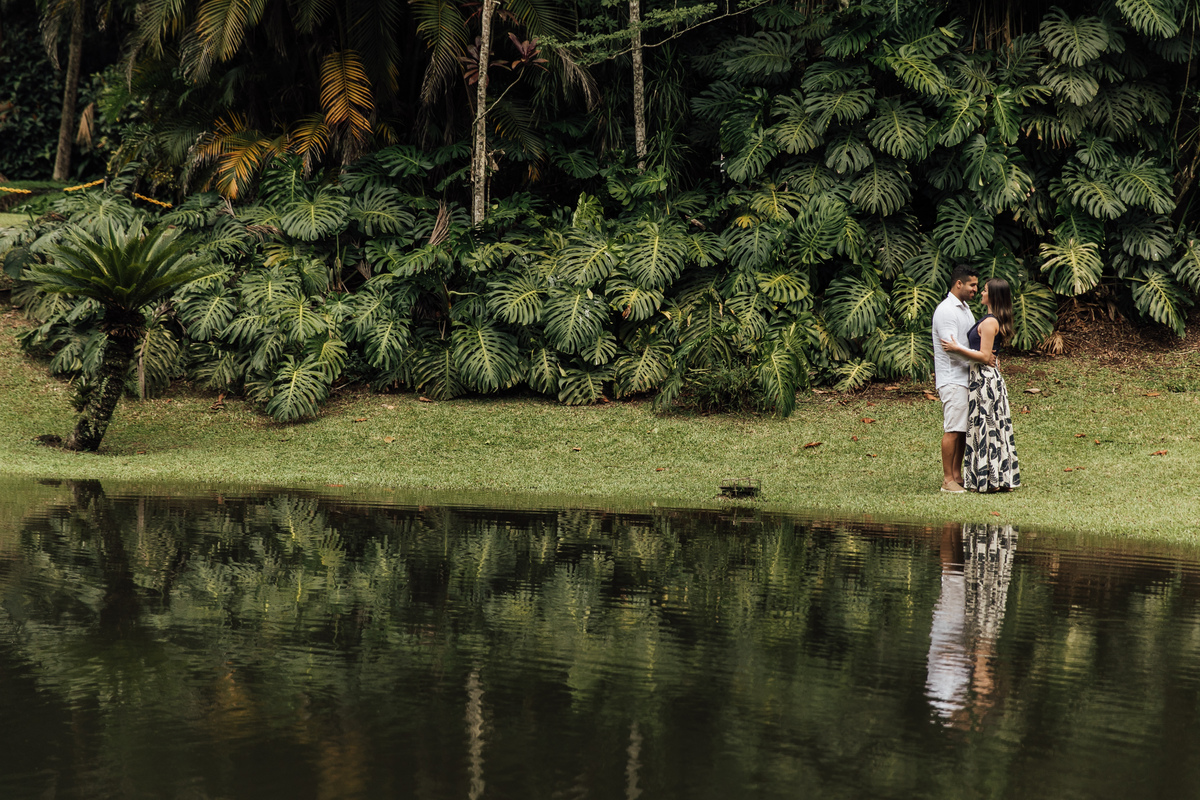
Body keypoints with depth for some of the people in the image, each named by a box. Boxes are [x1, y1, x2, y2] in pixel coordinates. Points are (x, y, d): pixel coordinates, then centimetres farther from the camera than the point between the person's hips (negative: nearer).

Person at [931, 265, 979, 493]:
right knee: (953, 429, -7)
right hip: (952, 378, -9)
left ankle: (957, 475, 16)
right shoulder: (945, 310, -13)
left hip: (967, 377, 9)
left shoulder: (965, 309, 17)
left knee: (964, 429, 10)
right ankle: (948, 479, -3)